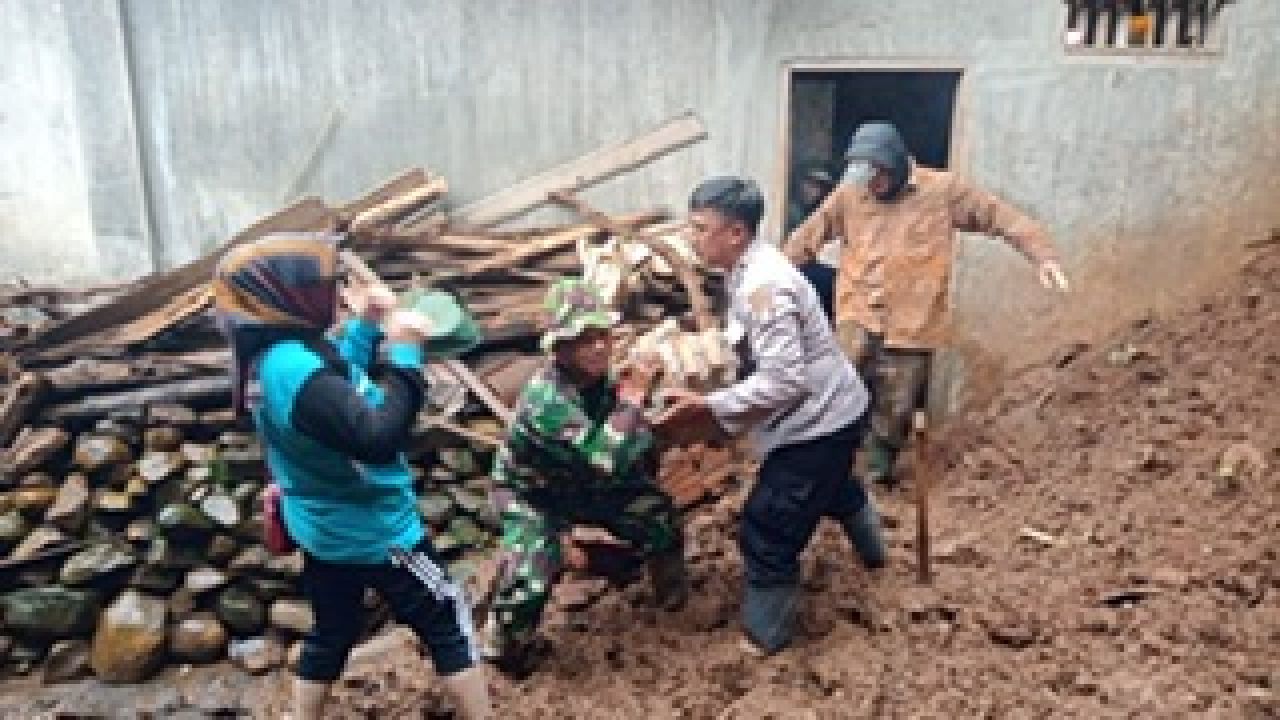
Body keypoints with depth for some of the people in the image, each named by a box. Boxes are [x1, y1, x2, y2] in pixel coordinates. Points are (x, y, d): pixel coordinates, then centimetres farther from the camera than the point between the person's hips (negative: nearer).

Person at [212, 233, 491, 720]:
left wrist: (364, 326, 6)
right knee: (447, 627, 9)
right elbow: (379, 438, -37)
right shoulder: (294, 367, -31)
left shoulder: (268, 356, -1)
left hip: (324, 529, 9)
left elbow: (341, 387, 16)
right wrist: (404, 354, -30)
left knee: (330, 635, 25)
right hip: (376, 532, -9)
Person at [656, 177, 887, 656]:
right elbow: (750, 349, 10)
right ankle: (872, 551, 65)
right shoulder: (750, 269, 1)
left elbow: (783, 380, -35)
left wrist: (707, 407, -32)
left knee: (766, 531, -1)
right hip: (831, 410, 11)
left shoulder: (762, 288, -31)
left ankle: (763, 638, 18)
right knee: (833, 487, 37)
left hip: (817, 421, -11)